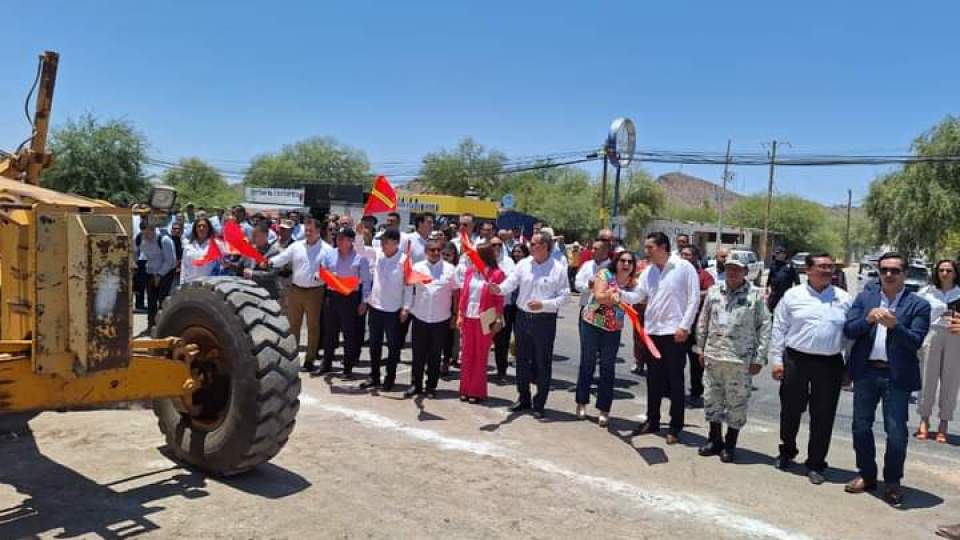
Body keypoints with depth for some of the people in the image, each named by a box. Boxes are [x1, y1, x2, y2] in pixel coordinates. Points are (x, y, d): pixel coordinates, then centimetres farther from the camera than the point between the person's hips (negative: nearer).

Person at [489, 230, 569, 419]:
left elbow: (563, 296, -8)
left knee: (542, 363, 4)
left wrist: (543, 304, -20)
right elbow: (511, 282, -5)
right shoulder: (523, 264, 3)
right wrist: (500, 288, -26)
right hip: (522, 317, 4)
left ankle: (539, 404, 18)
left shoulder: (558, 269, -7)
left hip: (545, 320, -4)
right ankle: (523, 398, 31)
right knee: (522, 359, 14)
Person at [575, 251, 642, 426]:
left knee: (608, 368, 0)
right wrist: (612, 294, -34)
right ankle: (581, 403, 22)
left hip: (613, 329, 2)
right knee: (587, 363, 6)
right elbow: (599, 296, -17)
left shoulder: (633, 283, 1)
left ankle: (603, 410, 9)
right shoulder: (605, 274, -7)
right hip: (591, 323, -2)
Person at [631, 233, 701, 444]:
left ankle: (675, 427, 12)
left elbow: (694, 299, -8)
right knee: (653, 379, 14)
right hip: (652, 331, 5)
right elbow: (638, 295, 6)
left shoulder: (684, 268, -7)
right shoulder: (648, 271, 9)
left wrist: (684, 326, -13)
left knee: (675, 381, 2)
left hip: (675, 333, -5)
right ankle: (652, 421, 26)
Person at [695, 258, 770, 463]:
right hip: (713, 356, 4)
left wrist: (759, 358, -7)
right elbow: (703, 322, 12)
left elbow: (764, 327, -5)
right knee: (713, 400, 13)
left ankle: (730, 444, 20)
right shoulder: (714, 291, 5)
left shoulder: (756, 295, -6)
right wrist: (701, 349, 11)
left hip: (741, 360, -4)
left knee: (736, 403, 5)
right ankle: (715, 440, 29)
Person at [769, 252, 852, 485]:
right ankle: (786, 453, 33)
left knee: (823, 417, 5)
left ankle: (815, 464, 19)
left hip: (830, 364, 1)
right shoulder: (793, 296, 2)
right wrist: (777, 359, -3)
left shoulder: (844, 299, 6)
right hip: (796, 360, -1)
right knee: (790, 410, 11)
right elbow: (779, 330, 2)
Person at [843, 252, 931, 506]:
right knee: (861, 427, 12)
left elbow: (916, 342, -10)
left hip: (897, 376, -3)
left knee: (896, 433, 0)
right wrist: (868, 319, -18)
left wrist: (895, 325, -26)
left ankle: (892, 482, 19)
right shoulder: (865, 298, 7)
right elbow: (848, 330, 0)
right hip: (866, 371, 3)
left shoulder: (918, 305, -2)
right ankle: (866, 475, 28)